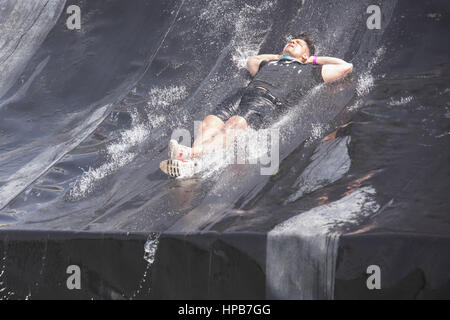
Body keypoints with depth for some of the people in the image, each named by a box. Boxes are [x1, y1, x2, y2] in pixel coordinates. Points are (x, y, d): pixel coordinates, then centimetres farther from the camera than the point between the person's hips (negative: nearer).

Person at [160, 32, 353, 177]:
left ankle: (192, 153, -58)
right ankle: (189, 163, -50)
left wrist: (316, 60, 32)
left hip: (269, 104, -5)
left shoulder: (309, 70, 26)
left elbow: (346, 67, 23)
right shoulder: (267, 64, 40)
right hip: (243, 102, 5)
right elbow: (251, 61, 61)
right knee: (209, 122, -26)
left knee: (234, 125, -35)